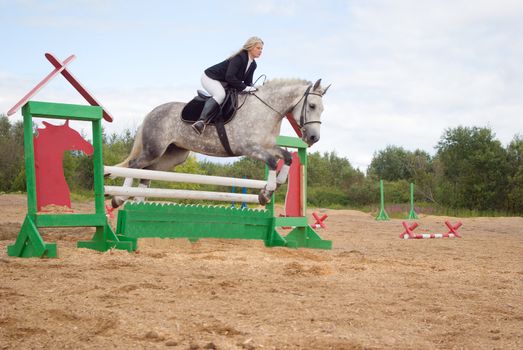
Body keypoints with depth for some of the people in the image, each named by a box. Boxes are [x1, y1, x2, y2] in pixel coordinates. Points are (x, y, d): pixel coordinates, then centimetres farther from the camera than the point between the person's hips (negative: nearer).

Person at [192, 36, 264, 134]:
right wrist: (244, 88, -33)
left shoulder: (253, 65, 2)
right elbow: (229, 77, -34)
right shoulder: (239, 58, -26)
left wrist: (251, 90, -13)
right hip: (209, 78, -10)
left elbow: (248, 82, 7)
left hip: (223, 83, 10)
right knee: (220, 94, -35)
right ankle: (201, 121, -46)